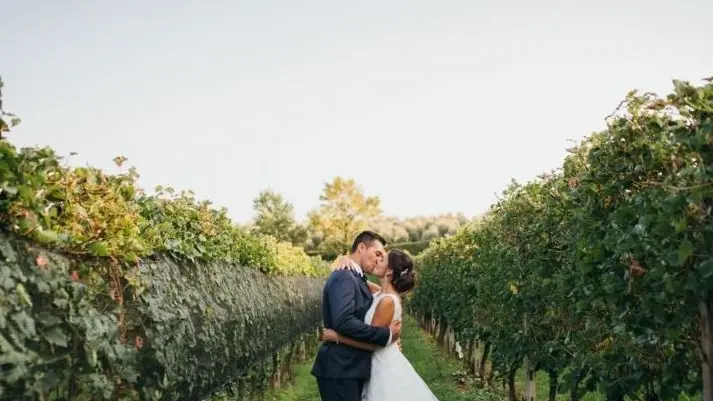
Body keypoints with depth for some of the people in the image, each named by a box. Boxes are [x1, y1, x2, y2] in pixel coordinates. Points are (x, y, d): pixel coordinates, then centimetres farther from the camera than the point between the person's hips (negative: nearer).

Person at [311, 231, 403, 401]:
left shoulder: (354, 278, 16)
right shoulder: (344, 277, -15)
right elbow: (344, 322, -27)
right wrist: (386, 334, -21)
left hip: (350, 367, 10)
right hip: (340, 369, -10)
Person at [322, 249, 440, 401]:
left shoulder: (387, 301, -24)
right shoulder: (381, 294, 1)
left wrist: (336, 337, -21)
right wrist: (347, 261, -7)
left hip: (386, 368, -8)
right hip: (382, 364, 8)